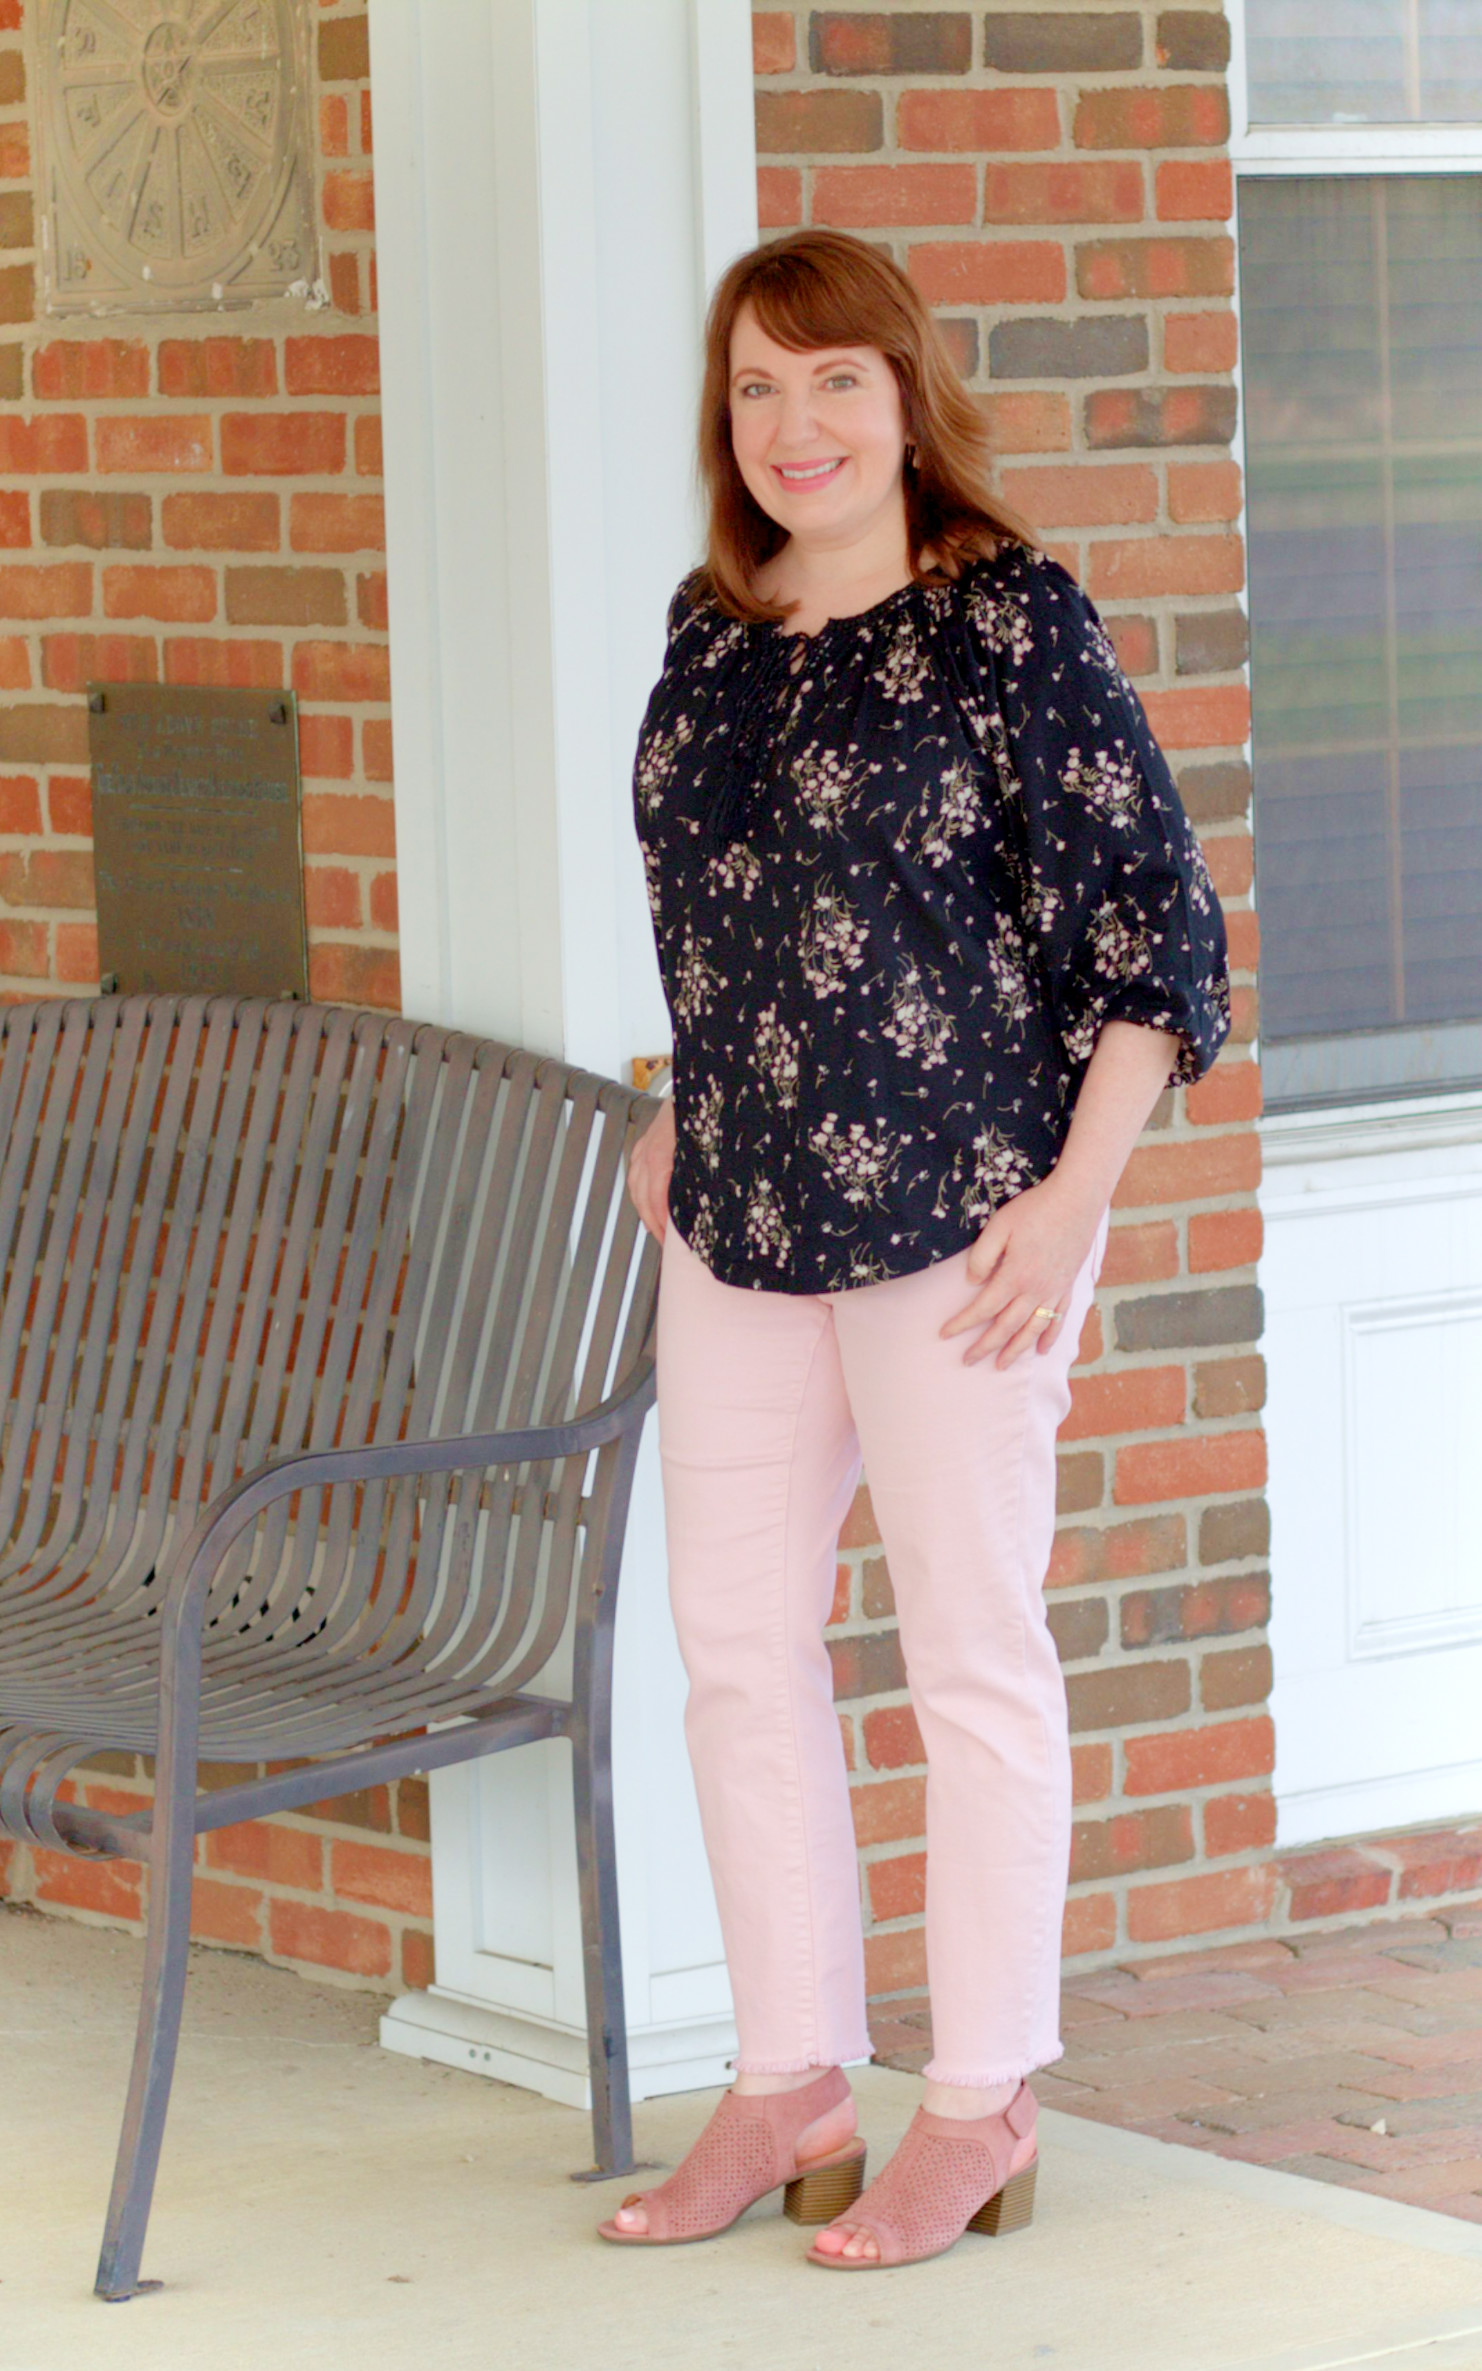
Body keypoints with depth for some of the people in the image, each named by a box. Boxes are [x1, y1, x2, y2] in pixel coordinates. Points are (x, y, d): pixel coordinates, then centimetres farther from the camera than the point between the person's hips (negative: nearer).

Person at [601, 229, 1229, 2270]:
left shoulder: (1013, 623, -10)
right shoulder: (713, 630, 9)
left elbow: (1154, 919, -10)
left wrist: (1075, 1195, -14)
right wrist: (693, 1116, 16)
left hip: (960, 1211, -7)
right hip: (744, 1218, 7)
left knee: (972, 1644, 2)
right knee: (734, 1640, 8)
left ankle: (983, 2111, 12)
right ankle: (793, 2086, 19)